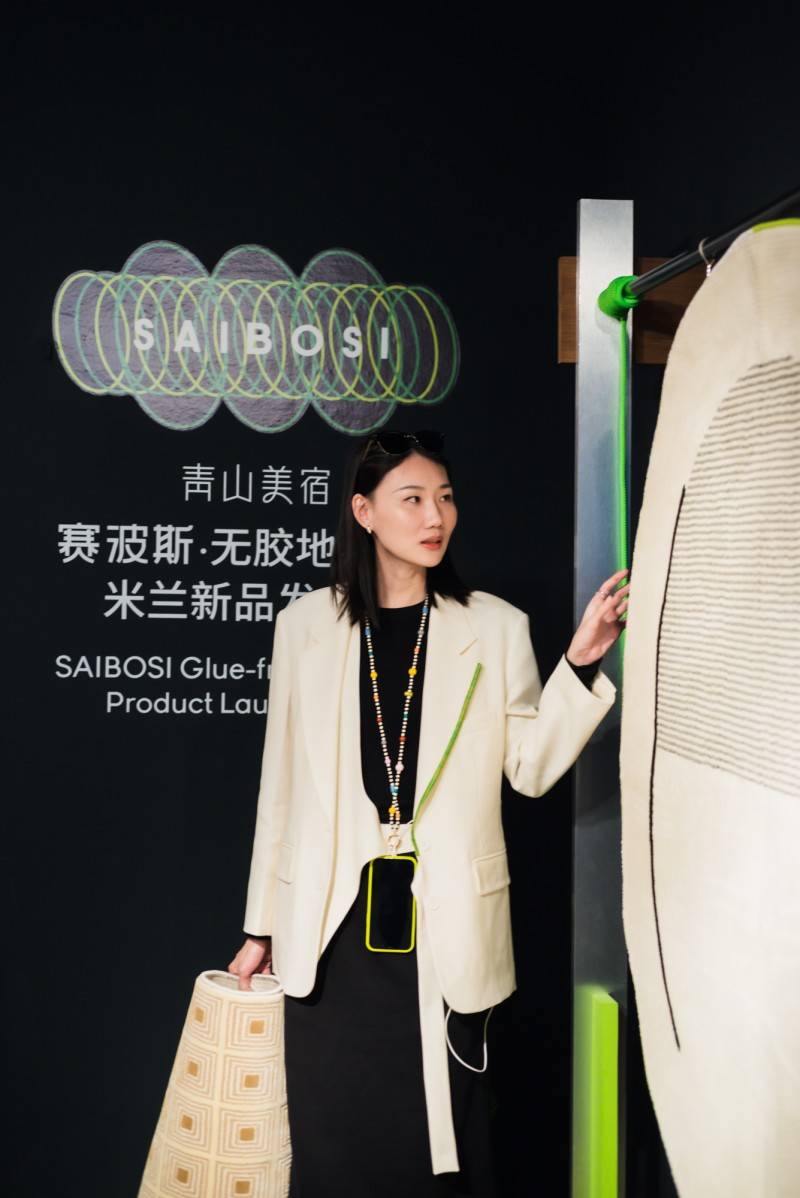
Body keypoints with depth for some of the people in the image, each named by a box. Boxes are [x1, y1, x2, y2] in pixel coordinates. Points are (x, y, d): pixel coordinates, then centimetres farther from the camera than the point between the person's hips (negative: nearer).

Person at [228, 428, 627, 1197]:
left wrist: (582, 662, -12)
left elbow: (530, 768, -1)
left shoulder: (495, 628, 1)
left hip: (445, 924, 0)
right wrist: (262, 926, 10)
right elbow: (281, 784, 7)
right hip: (330, 929, 1)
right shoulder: (307, 623, 3)